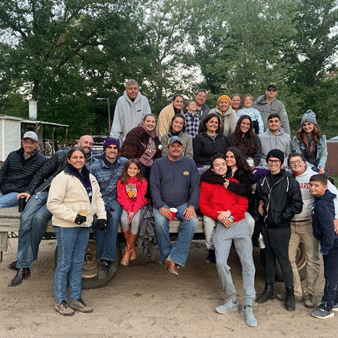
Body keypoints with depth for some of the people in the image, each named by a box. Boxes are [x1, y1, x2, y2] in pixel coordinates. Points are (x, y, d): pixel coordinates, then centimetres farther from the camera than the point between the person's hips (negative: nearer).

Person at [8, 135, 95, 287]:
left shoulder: (92, 163, 10)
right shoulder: (61, 155, 10)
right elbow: (42, 173, 12)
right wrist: (29, 191, 5)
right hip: (44, 191, 2)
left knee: (39, 217, -27)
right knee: (26, 217, -21)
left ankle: (23, 264, -18)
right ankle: (24, 266, -12)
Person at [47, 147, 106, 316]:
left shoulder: (90, 178, 13)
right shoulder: (62, 178, -11)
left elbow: (97, 197, 22)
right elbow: (52, 204, -16)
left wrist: (101, 215, 7)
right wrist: (73, 216, -21)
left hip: (84, 225, 7)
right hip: (66, 227, -7)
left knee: (78, 263, 14)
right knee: (64, 264, 0)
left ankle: (76, 298, 24)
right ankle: (60, 301, 14)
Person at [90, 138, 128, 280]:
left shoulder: (124, 162, 5)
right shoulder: (95, 167, 0)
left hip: (115, 200, 0)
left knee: (114, 218, -31)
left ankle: (106, 260, -30)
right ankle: (102, 259, -20)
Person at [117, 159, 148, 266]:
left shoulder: (142, 182, -1)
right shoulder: (121, 182, 2)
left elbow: (140, 198, -9)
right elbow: (122, 198, -5)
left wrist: (133, 211, -22)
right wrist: (129, 210, -20)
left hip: (138, 206, -1)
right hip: (126, 206, 1)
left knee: (135, 220, -30)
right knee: (124, 220, -29)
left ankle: (128, 250, -16)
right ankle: (132, 249, -11)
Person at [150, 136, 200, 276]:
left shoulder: (190, 163, 11)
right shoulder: (158, 163, 5)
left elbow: (195, 186, 8)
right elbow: (154, 187, -2)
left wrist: (192, 206, -9)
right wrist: (161, 207, -16)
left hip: (183, 204, 2)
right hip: (162, 204, -1)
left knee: (192, 222, -28)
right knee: (160, 222, -32)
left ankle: (174, 259, -25)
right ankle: (166, 256, -11)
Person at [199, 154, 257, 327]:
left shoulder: (234, 183, 16)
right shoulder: (206, 184, 12)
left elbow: (243, 203, 7)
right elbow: (203, 206, 5)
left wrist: (229, 212, -10)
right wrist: (219, 216, -9)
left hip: (240, 224, 1)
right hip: (222, 227, -1)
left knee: (248, 263, -8)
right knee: (221, 263, -15)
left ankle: (248, 307, -2)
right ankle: (232, 301, 6)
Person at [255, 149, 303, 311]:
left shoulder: (290, 181, -9)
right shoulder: (263, 181, 9)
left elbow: (297, 205, -12)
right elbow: (257, 199, 22)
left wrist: (281, 217, -13)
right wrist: (258, 217, 8)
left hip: (281, 228, -6)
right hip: (266, 226, 6)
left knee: (283, 259, 1)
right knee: (269, 257, 16)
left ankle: (290, 293, 15)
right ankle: (269, 289, 29)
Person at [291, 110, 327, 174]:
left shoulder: (322, 137, 11)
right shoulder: (296, 139, 1)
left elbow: (324, 154, 10)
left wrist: (321, 166, -9)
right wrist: (312, 168, -13)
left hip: (319, 168, 2)